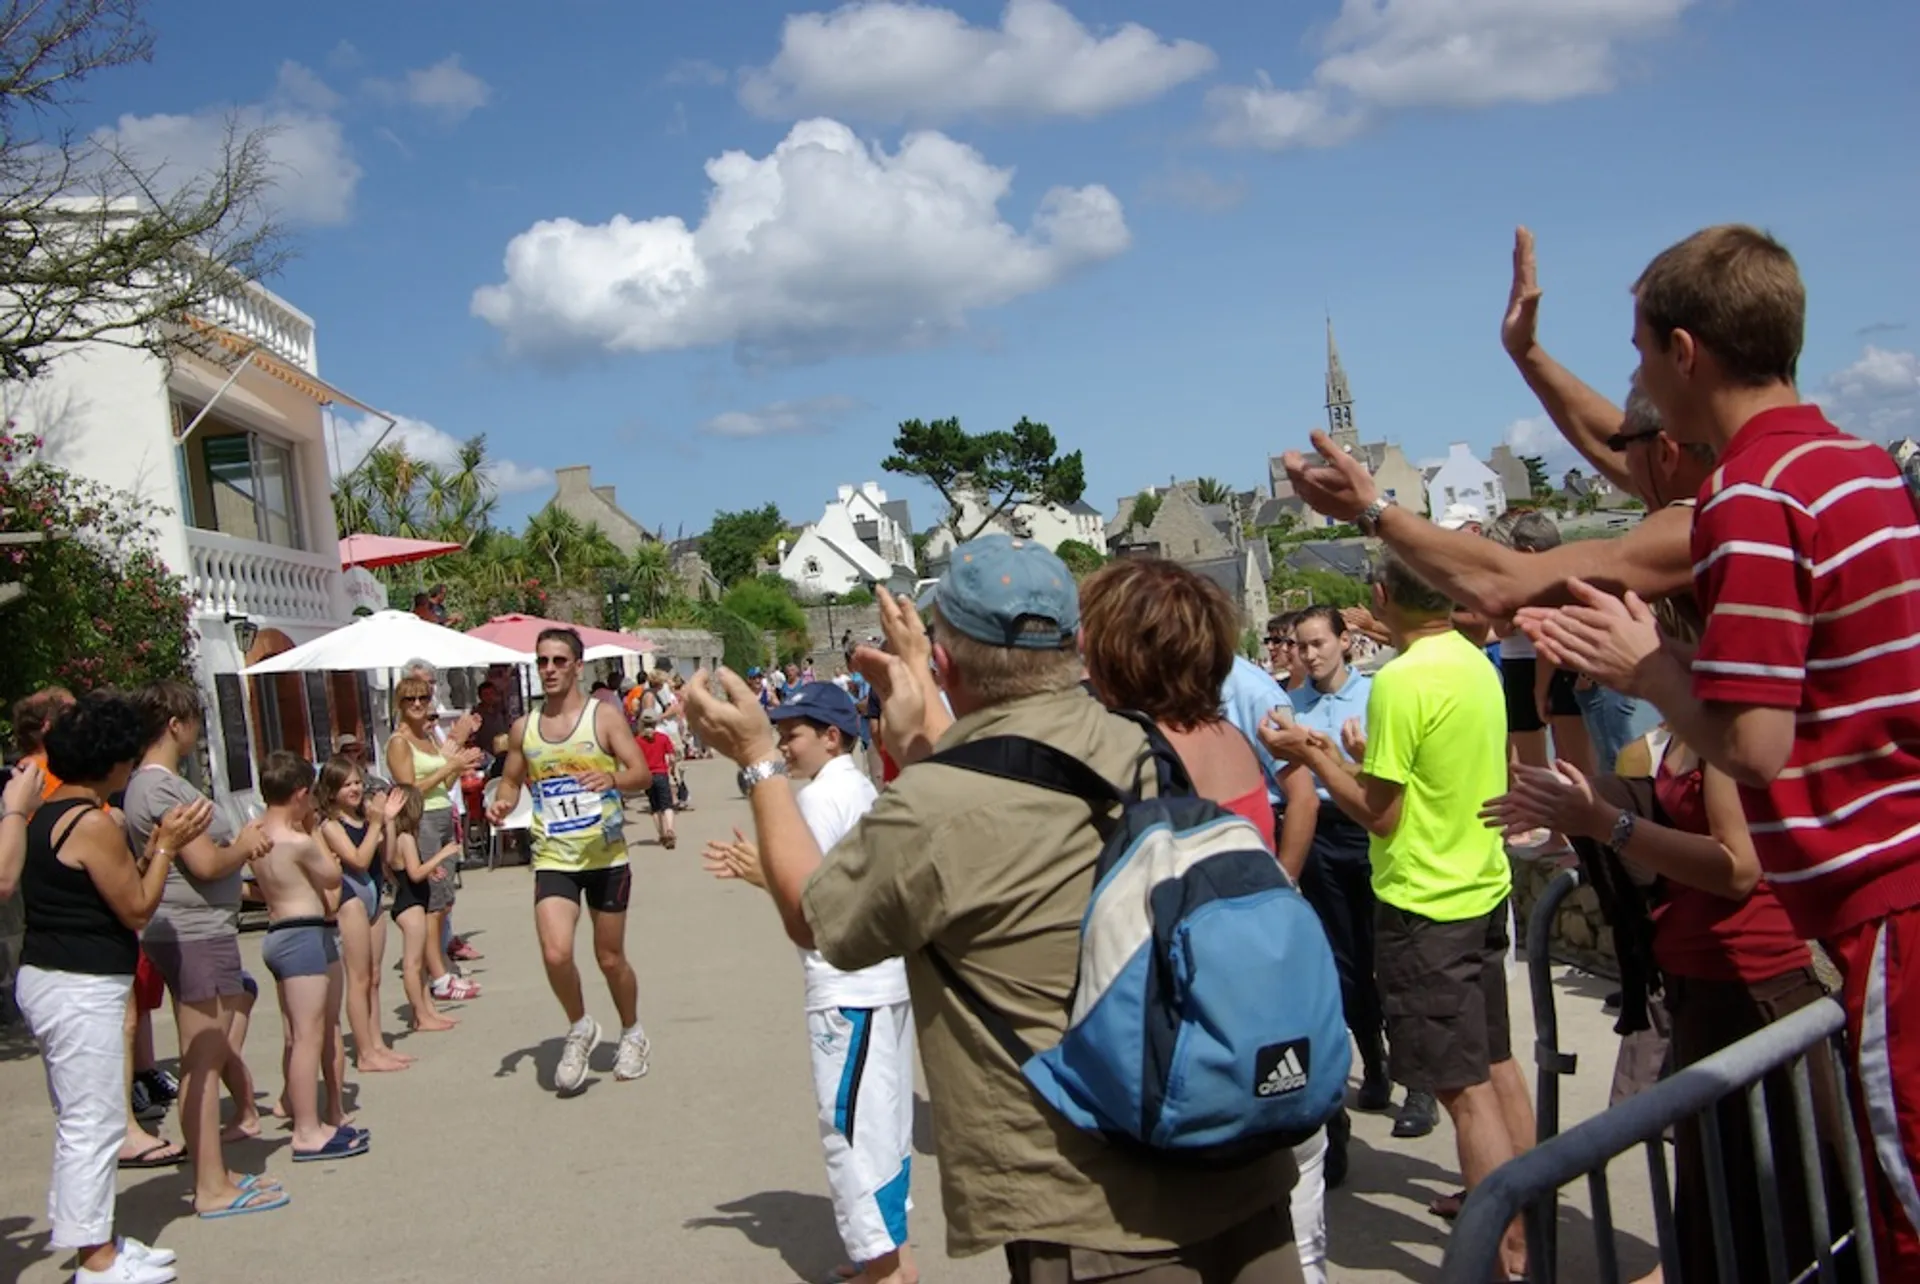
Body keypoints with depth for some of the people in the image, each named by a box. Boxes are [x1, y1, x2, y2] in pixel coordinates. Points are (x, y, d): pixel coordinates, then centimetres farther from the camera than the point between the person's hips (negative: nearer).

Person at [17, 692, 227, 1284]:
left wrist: (153, 847, 11)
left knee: (79, 1120, 17)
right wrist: (167, 845, -6)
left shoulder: (43, 815, 10)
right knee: (94, 1123, -2)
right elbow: (137, 909, -13)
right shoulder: (94, 823, -19)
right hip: (80, 990, -10)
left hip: (44, 977, 10)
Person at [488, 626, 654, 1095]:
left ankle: (632, 1034, 36)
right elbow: (512, 779, 18)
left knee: (610, 958, 10)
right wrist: (502, 802, -5)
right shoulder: (523, 728, 5)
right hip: (553, 858, 2)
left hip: (606, 856, -2)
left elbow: (643, 774, -11)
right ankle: (579, 1028, 10)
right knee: (556, 954, -18)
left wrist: (613, 779, -33)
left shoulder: (604, 717, -5)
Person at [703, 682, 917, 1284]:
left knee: (848, 1127, -1)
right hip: (889, 974, 10)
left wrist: (760, 874, -4)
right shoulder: (863, 789, 14)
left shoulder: (820, 796, -13)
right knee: (884, 1122, 15)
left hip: (848, 986, -10)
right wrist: (764, 867, 10)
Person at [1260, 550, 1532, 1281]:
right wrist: (1344, 758, 15)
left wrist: (1311, 757, -6)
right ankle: (1520, 1209, 33)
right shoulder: (1477, 666, 4)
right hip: (1482, 887, 9)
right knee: (1495, 1065, 20)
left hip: (1425, 904, -9)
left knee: (1463, 1088, -2)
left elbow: (1380, 814, -17)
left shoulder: (1401, 682, -21)